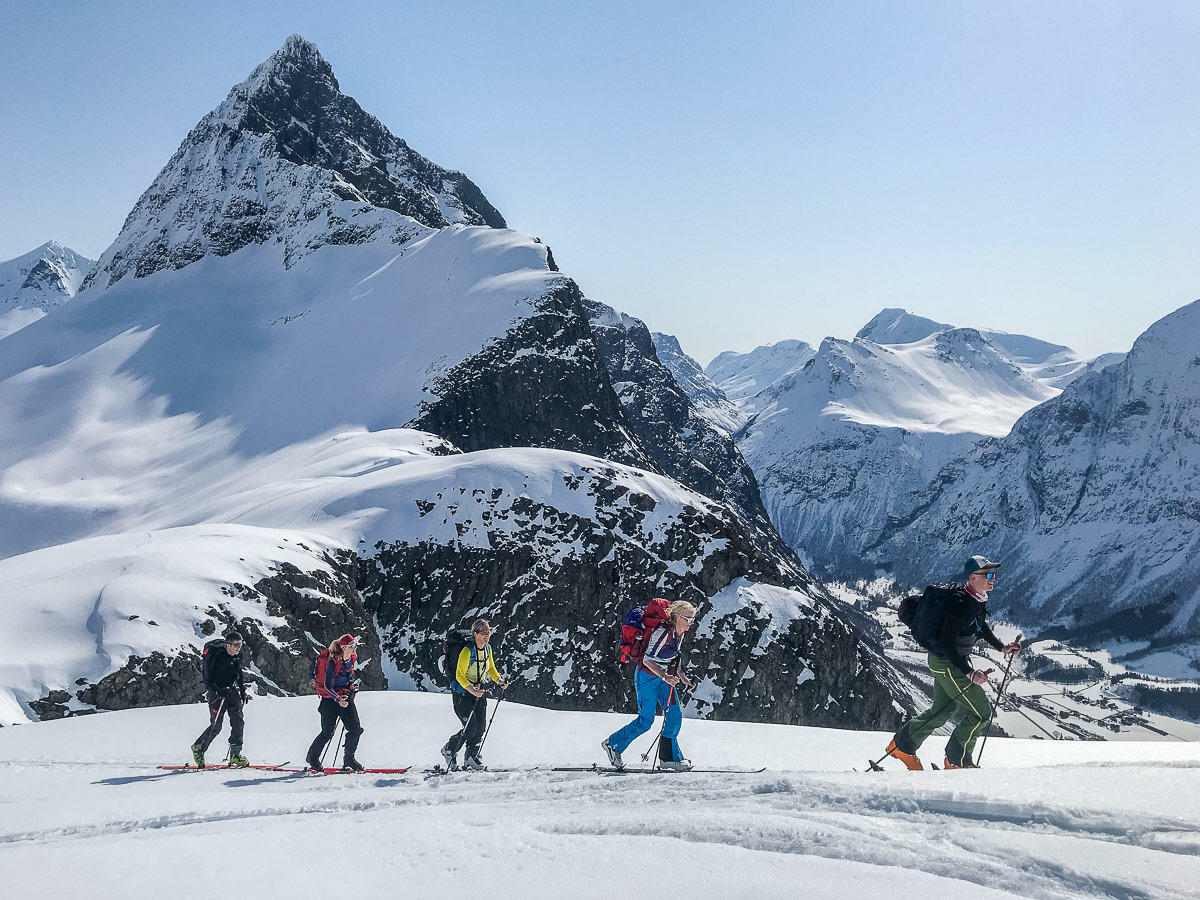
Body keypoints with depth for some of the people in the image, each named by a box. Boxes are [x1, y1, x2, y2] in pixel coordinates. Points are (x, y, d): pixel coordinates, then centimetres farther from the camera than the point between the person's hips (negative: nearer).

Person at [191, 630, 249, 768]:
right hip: (216, 693, -6)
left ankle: (235, 754, 0)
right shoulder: (218, 655, -17)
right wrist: (218, 691, -25)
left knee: (238, 721, -6)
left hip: (231, 691, 6)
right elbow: (208, 678, -16)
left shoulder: (238, 656, 4)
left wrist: (243, 692, 15)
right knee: (216, 726, -6)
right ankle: (198, 748, 15)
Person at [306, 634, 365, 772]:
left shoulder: (352, 657, -2)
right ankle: (312, 758, 18)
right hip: (330, 697, -7)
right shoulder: (332, 662, -23)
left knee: (356, 729, -1)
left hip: (345, 695, 7)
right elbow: (327, 686, -26)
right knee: (328, 732, -4)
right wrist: (338, 699, -39)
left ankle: (349, 759, 15)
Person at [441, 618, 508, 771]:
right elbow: (459, 675, -21)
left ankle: (472, 757, 15)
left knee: (480, 728, 1)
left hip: (479, 691, 7)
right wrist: (470, 689, -34)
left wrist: (499, 680, -2)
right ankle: (449, 750, 13)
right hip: (463, 692, -7)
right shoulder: (467, 651, -23)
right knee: (470, 729, -10)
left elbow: (491, 669, 14)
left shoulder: (487, 648, 0)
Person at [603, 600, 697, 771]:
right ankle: (613, 744, 15)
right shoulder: (663, 632, -26)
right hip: (647, 677, -8)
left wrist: (682, 677, 12)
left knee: (675, 715, 0)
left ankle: (669, 757, 8)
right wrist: (665, 676, -39)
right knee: (646, 721, -3)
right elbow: (648, 659, -27)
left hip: (665, 677, 8)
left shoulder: (680, 633, 2)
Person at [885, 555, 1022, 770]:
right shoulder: (961, 604, -27)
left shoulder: (978, 599, 2)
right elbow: (946, 642, -29)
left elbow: (981, 626, 23)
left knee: (942, 711, 21)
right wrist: (970, 673, -32)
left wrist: (1002, 647, 15)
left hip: (956, 660, 10)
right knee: (980, 712, -4)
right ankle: (957, 760, 11)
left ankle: (902, 746, 33)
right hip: (946, 664, -10)